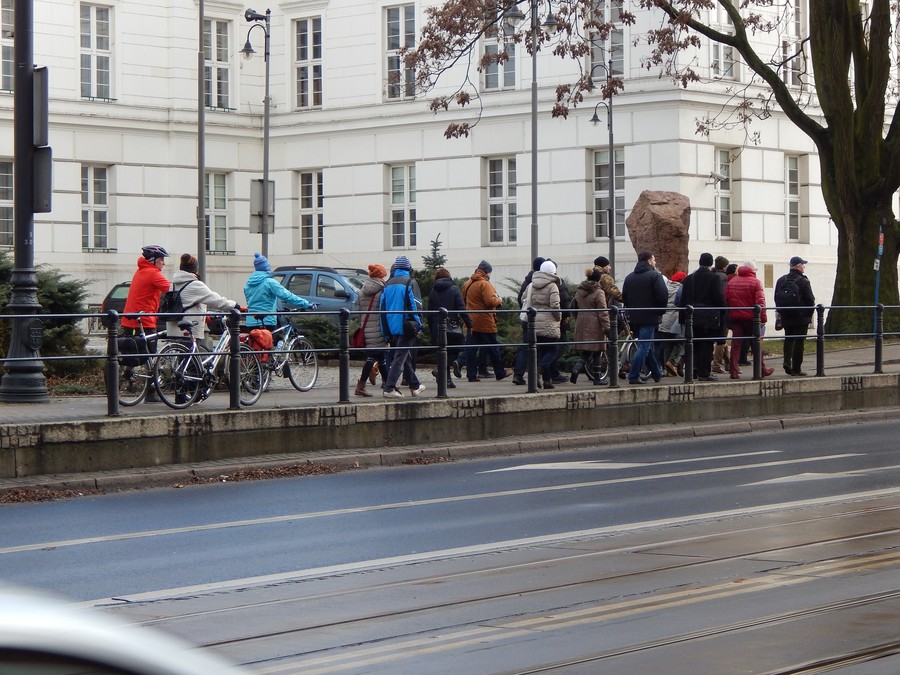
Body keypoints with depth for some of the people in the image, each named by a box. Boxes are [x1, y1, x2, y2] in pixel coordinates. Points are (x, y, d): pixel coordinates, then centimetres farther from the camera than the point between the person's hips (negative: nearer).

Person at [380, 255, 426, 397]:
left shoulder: (388, 284, 12)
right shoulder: (410, 282, -6)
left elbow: (382, 306, 12)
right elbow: (415, 306, -12)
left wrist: (386, 332, 14)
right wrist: (418, 327, -7)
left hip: (391, 328, 6)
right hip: (405, 327, -6)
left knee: (405, 357, 17)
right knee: (400, 357, -5)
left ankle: (415, 386, 27)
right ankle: (389, 389, -13)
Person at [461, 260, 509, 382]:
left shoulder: (467, 284, 10)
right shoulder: (484, 284, -16)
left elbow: (463, 300, 19)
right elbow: (490, 301, -23)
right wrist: (499, 300, -5)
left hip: (471, 321, 7)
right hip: (485, 323, -7)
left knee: (472, 349, 5)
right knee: (493, 348, 5)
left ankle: (471, 375, 2)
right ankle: (500, 373, 14)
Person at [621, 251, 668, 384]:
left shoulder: (629, 278, 11)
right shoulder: (655, 276, -9)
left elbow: (624, 297, 12)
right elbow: (663, 296, -16)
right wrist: (660, 311, 0)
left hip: (634, 317, 7)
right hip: (650, 317, -7)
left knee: (647, 345, 16)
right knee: (644, 346, -5)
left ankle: (657, 374, 25)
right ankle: (634, 376, -11)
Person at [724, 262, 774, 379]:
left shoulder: (731, 282, 7)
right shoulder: (756, 282, -6)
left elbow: (725, 300, 6)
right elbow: (760, 302, -13)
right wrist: (763, 318, -12)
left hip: (735, 317, 3)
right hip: (751, 317, -3)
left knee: (736, 344, 2)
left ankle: (734, 371, -5)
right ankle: (762, 370, 16)